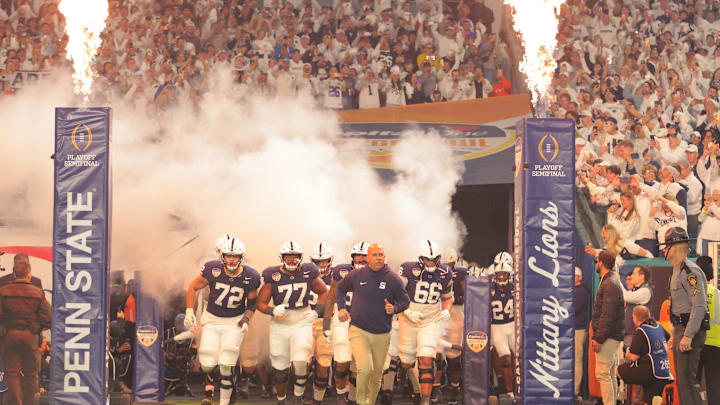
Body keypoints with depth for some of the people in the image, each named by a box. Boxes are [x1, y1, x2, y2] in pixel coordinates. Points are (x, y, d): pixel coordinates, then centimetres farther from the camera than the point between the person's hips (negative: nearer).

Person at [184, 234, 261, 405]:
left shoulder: (250, 277, -12)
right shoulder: (212, 269, -15)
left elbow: (252, 301, 4)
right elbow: (193, 287, -1)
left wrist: (246, 319, -9)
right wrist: (189, 311, -7)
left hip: (235, 322, -1)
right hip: (212, 320, 1)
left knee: (226, 365, -11)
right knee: (207, 363, -3)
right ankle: (209, 388, 30)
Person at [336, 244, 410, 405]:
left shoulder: (393, 279, -2)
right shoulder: (356, 275, -1)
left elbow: (405, 301, 9)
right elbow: (340, 288, 19)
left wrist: (394, 308, -12)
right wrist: (341, 308, 6)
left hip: (382, 335, 2)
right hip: (358, 331, -2)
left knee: (376, 375, 12)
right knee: (365, 368, -22)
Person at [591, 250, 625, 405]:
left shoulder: (609, 284, -14)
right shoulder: (611, 281, 19)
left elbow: (608, 315, -20)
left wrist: (598, 339, -20)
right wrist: (597, 336, 19)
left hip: (608, 337, -10)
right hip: (612, 337, 10)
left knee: (602, 373, -11)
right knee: (610, 374, 13)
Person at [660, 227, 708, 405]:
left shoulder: (689, 271, -15)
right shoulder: (677, 271, 18)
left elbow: (699, 306, -23)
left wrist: (688, 336, -26)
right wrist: (675, 335, 24)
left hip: (690, 330, -11)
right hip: (680, 329, 11)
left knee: (687, 379, -13)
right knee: (681, 379, 13)